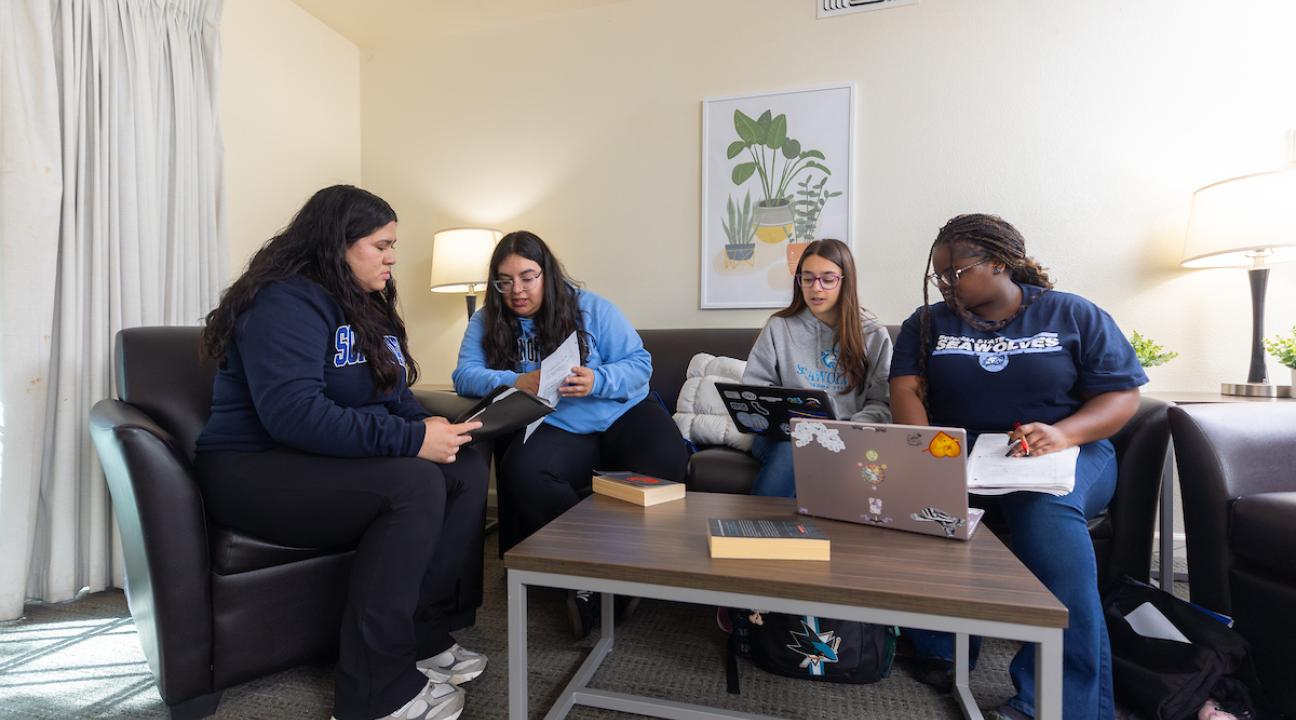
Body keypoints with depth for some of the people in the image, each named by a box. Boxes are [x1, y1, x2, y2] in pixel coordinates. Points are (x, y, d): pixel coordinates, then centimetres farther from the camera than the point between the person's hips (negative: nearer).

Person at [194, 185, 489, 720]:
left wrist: (428, 426, -9)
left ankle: (422, 635, -3)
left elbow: (394, 394, 14)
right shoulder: (287, 301, -16)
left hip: (331, 460, 9)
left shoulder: (365, 304, 13)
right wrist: (411, 440, -31)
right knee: (415, 484, -32)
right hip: (253, 470, -8)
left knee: (467, 467, -11)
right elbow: (293, 413, -31)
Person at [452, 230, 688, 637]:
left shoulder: (590, 308, 2)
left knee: (666, 463, -31)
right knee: (521, 474, -33)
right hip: (555, 429, 1)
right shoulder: (487, 322, 8)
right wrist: (516, 382, -25)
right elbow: (465, 375, -5)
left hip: (623, 414, 0)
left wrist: (597, 381, -23)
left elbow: (640, 363, -2)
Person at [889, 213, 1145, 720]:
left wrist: (1064, 433, -20)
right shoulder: (928, 322, 10)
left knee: (1047, 508, -36)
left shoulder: (1075, 315, 6)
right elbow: (905, 387, -2)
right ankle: (939, 649, -15)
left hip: (1066, 453, -1)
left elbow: (1123, 396, 1)